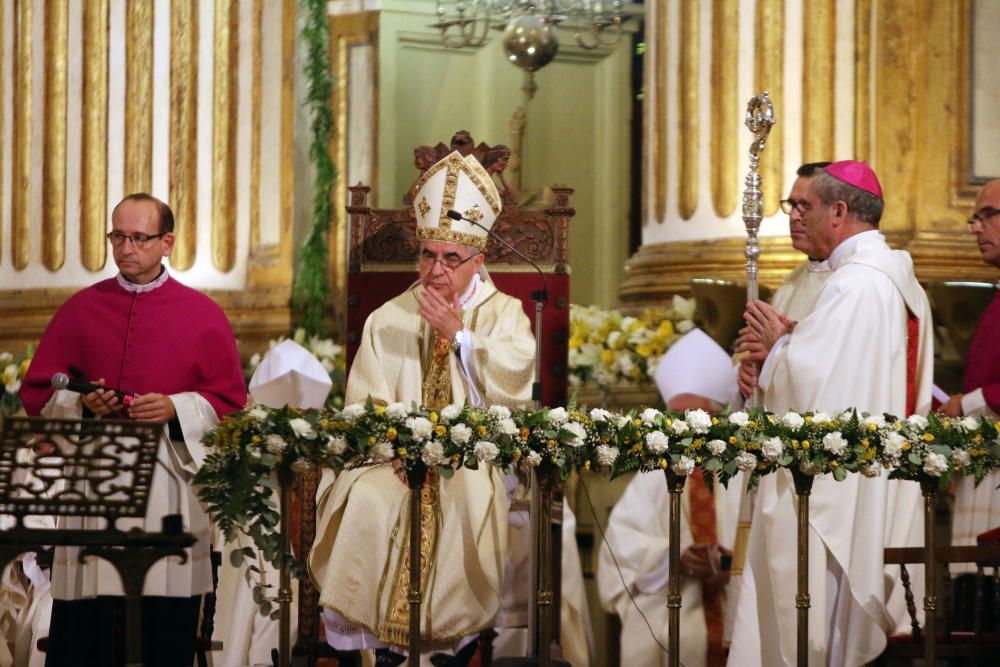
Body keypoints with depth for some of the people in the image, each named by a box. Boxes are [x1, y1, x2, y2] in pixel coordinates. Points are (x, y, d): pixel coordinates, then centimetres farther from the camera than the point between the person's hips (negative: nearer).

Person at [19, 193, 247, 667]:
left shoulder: (203, 316, 6)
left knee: (167, 628, -2)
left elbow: (230, 401, 4)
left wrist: (175, 409, -12)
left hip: (170, 480, -1)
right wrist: (82, 403, -9)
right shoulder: (80, 309, 10)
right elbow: (36, 395, 10)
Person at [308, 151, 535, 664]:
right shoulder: (388, 319, 15)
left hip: (477, 462, -1)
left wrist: (459, 334, -10)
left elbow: (512, 386, -7)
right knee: (364, 500, -30)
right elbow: (364, 406, 5)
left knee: (474, 499, -35)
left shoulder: (505, 315, 11)